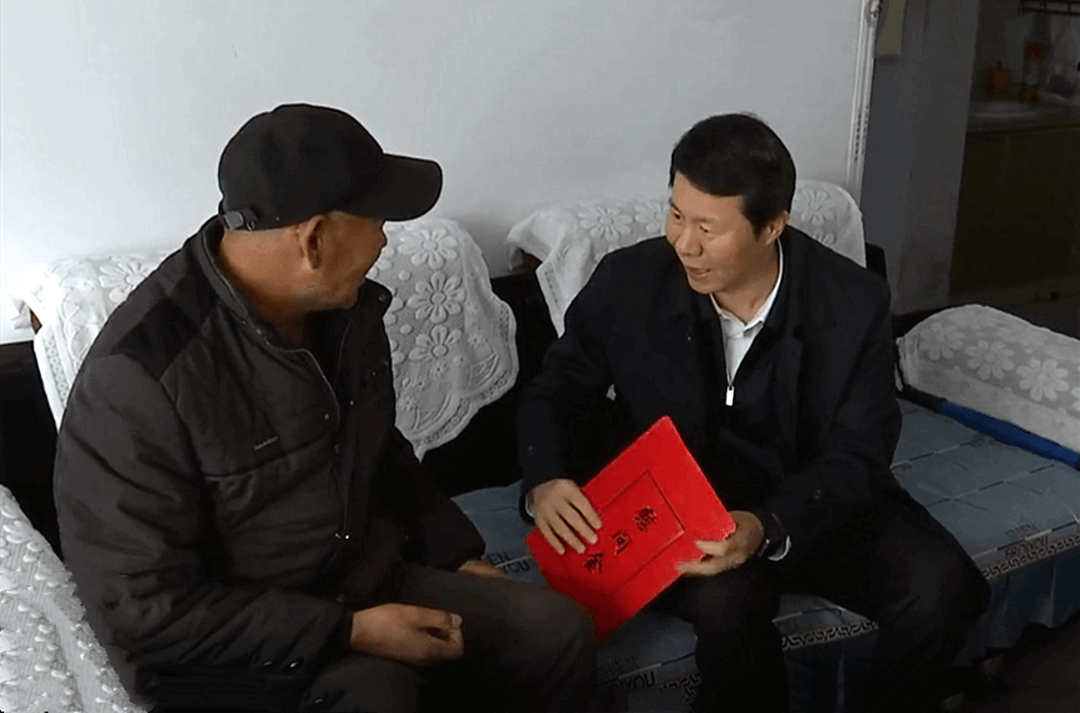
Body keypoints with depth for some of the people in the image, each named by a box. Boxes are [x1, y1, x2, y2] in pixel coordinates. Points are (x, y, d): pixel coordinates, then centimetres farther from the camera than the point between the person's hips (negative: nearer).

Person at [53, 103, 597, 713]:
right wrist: (348, 632, -23)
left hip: (369, 583, 7)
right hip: (222, 647, -6)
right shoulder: (140, 377, -25)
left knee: (557, 631, -7)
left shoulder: (347, 306, -3)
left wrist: (460, 556, 10)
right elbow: (146, 611, -21)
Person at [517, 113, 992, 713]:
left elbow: (856, 455, -12)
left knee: (942, 584, -20)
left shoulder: (854, 304, -13)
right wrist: (544, 481, -21)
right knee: (727, 598, -33)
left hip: (814, 505, 2)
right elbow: (556, 391, 1)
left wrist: (769, 528, -32)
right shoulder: (628, 282, -12)